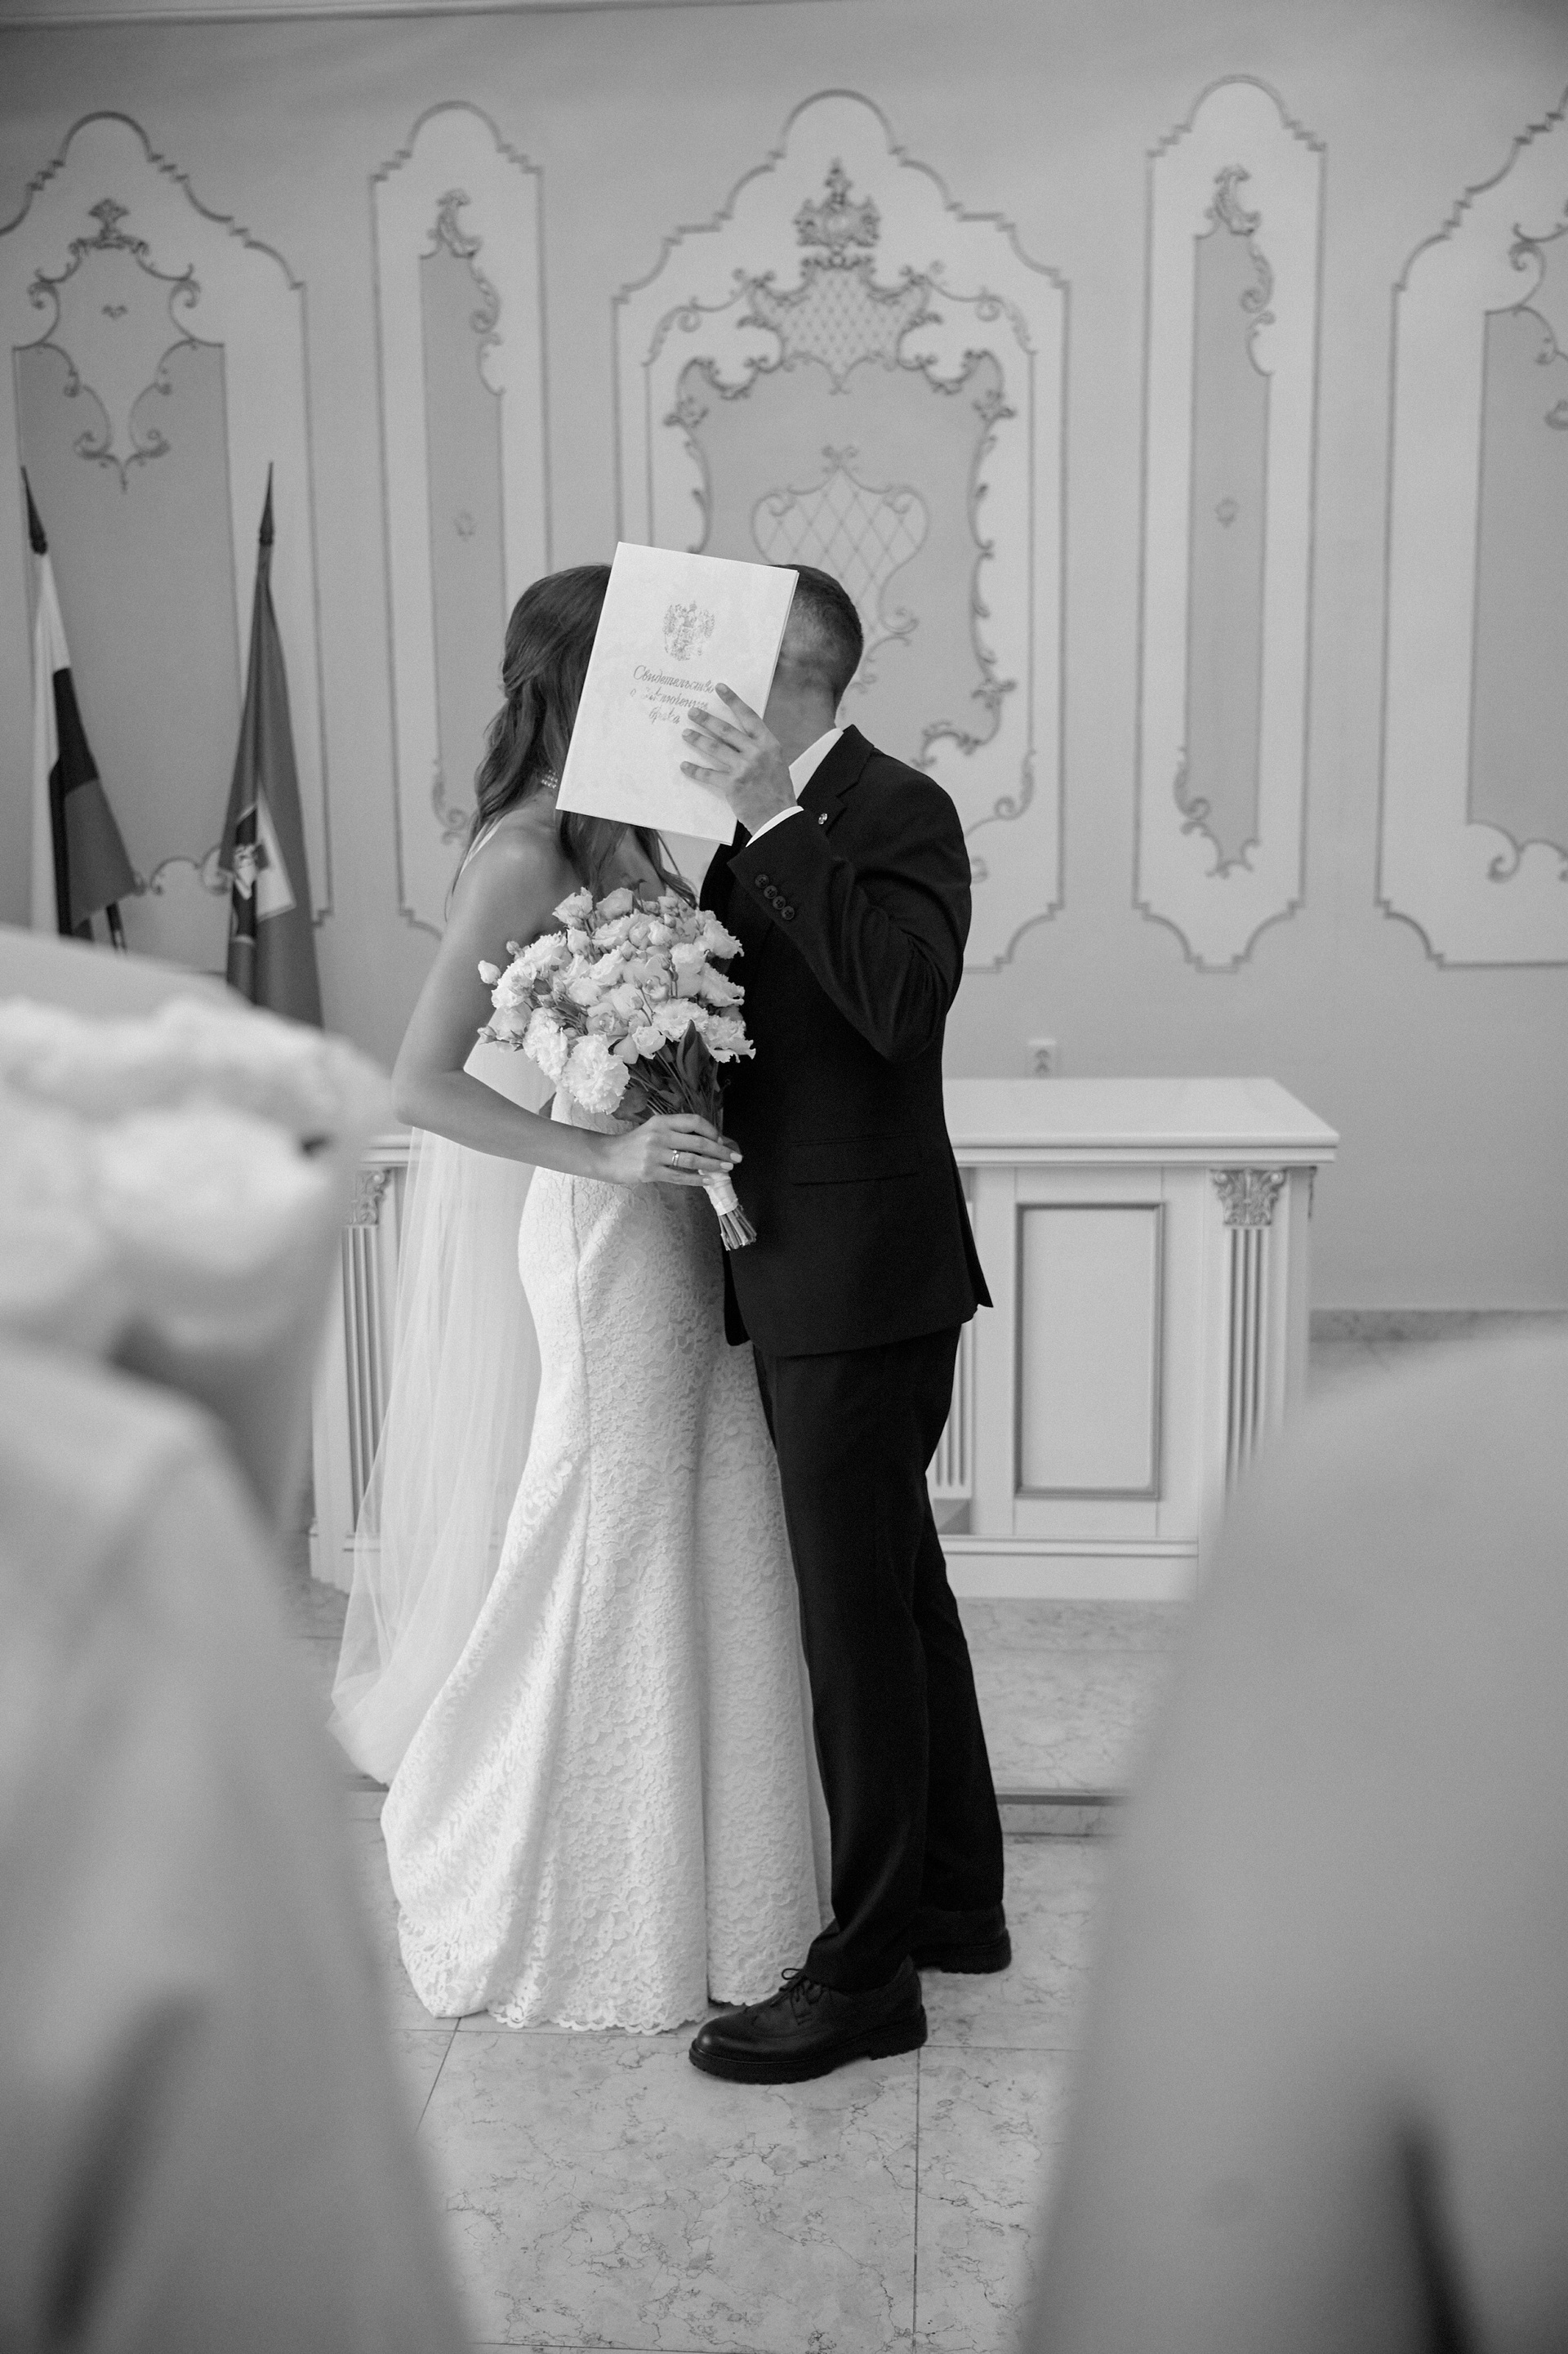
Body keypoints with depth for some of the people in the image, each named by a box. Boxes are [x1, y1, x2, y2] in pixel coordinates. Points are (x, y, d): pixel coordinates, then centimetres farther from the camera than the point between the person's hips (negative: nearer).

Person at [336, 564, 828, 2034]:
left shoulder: (631, 836, 10)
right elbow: (422, 1085, -17)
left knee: (714, 1554, 14)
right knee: (613, 1555, 5)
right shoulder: (524, 854, -13)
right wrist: (606, 1153, -23)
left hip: (686, 1223, 8)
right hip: (612, 1233, -8)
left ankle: (701, 1887, 31)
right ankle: (590, 1915, 25)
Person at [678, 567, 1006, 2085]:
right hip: (801, 1278, 9)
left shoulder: (898, 811, -14)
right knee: (894, 1589, 18)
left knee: (855, 1615, -1)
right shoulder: (760, 827, 12)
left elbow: (900, 1000, -30)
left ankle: (867, 1974, 12)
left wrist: (776, 824, -28)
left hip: (862, 1278, -9)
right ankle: (955, 1900, 34)